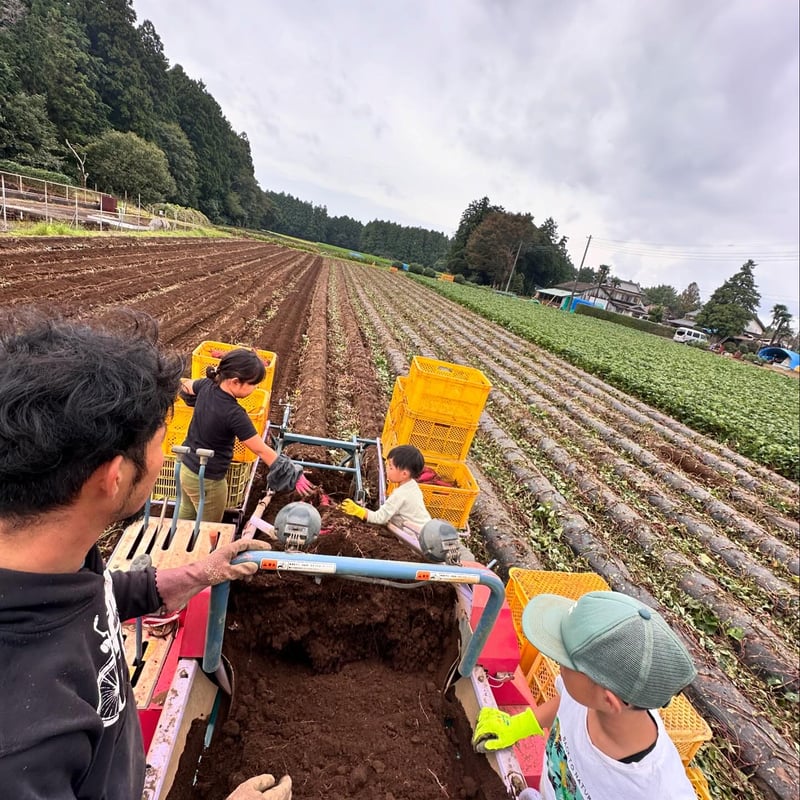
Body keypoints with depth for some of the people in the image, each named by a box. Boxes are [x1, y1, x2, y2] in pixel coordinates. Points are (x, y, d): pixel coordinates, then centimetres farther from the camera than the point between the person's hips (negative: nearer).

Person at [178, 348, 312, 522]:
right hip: (207, 481, -7)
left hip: (186, 467, 8)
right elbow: (262, 450, -25)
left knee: (185, 516, 30)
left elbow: (183, 386, 13)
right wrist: (293, 475, -16)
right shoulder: (234, 414, -32)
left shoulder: (206, 386, -12)